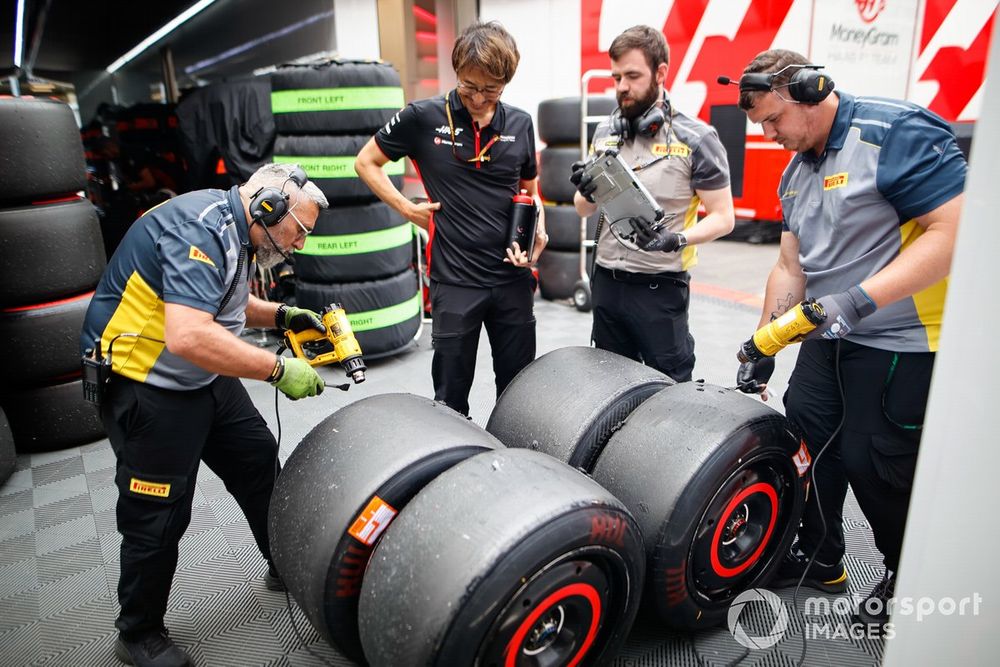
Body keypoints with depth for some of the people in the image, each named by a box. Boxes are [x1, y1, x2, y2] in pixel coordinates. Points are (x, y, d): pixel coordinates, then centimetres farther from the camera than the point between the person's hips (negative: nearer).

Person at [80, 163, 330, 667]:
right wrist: (278, 369, -31)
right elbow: (189, 337, -38)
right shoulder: (199, 228, -26)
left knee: (259, 460, 16)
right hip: (147, 389, -10)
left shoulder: (233, 230, 5)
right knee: (158, 518, 2)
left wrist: (280, 316, 5)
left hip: (203, 378, 10)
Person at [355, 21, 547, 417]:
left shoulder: (520, 124, 5)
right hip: (455, 280, -3)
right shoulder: (424, 117, -6)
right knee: (451, 398, 9)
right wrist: (408, 209, -5)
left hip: (513, 277, 3)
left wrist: (539, 232, -2)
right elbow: (366, 163, 5)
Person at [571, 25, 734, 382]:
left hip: (659, 286, -5)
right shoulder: (605, 132, 7)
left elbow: (723, 217, -7)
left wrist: (677, 240, -25)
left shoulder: (696, 138, -9)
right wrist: (589, 193, -9)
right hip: (606, 281, 5)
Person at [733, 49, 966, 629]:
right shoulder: (797, 171, 10)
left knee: (874, 463, 0)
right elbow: (791, 266, 12)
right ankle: (820, 558, 31)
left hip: (903, 344, -8)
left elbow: (954, 229, -23)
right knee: (805, 435, 10)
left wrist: (859, 300, -30)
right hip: (829, 340, 8)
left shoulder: (897, 133, -16)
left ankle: (912, 581, 28)